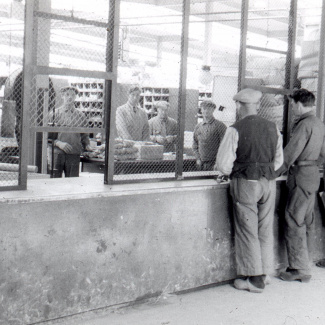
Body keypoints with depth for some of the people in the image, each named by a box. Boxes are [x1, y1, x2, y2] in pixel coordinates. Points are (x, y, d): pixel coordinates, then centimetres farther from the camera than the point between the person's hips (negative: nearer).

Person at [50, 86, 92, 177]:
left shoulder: (81, 116, 14)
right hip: (56, 153, -1)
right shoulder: (55, 114, 7)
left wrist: (87, 146, 0)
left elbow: (84, 135, 19)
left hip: (74, 154, 2)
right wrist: (58, 143, -12)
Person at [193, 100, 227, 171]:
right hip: (201, 163, 4)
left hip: (214, 163, -4)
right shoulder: (197, 127, 14)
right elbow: (195, 146, 20)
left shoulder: (219, 126, -1)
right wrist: (198, 159, 6)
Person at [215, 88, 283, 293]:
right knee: (266, 230, 15)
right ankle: (265, 273, 24)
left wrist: (233, 172, 10)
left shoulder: (235, 130, -11)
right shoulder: (273, 128, 4)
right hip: (269, 182, 5)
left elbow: (224, 164, -10)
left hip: (245, 183, -5)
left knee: (247, 231, 4)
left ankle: (254, 278, 9)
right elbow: (279, 160, 13)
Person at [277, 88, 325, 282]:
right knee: (306, 221, 14)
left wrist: (275, 173, -7)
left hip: (301, 177, -9)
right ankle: (302, 263, 21)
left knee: (294, 222, -4)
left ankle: (300, 269, -1)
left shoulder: (304, 124, -16)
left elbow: (290, 153, -16)